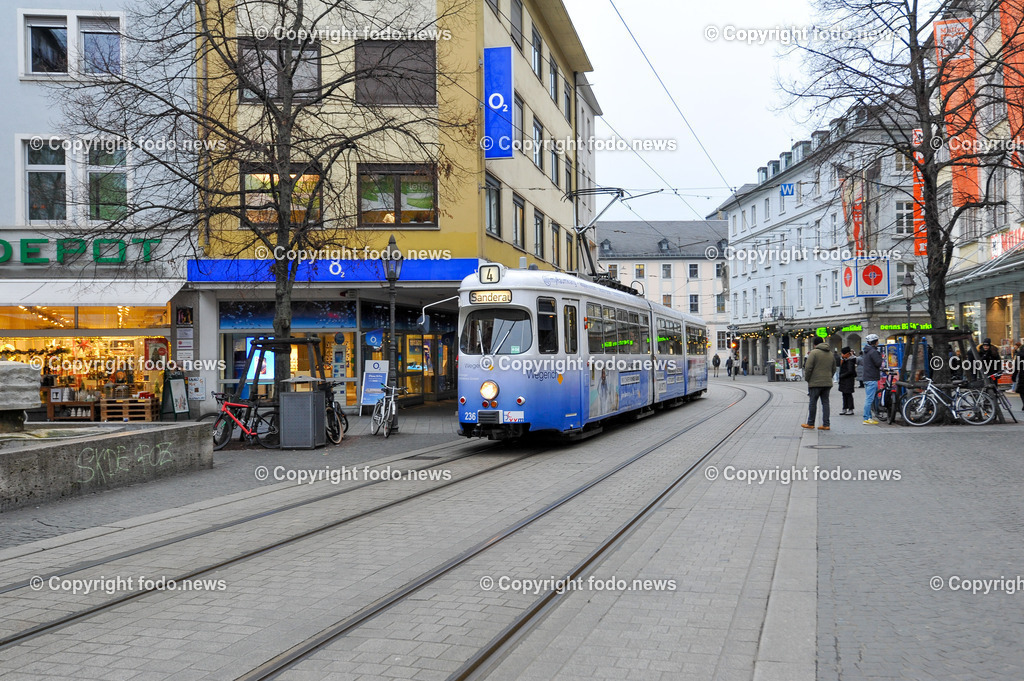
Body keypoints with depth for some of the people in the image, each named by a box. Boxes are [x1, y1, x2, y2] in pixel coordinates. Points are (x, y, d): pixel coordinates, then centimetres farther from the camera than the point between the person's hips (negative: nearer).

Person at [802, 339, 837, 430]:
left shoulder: (814, 352, -8)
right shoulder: (831, 354, 13)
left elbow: (808, 367, -13)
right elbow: (834, 369, 18)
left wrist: (807, 379, -1)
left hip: (815, 382, -6)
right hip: (827, 383, 6)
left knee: (813, 402, 2)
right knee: (825, 402, 7)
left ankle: (810, 423, 9)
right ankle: (826, 424, 5)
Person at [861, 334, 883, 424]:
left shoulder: (866, 351, 16)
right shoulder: (873, 351, -14)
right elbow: (878, 363, -19)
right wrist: (880, 356, 0)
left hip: (867, 378, 10)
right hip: (872, 379, -10)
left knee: (868, 399, 13)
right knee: (870, 399, -9)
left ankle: (869, 417, 18)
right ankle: (867, 419, -10)